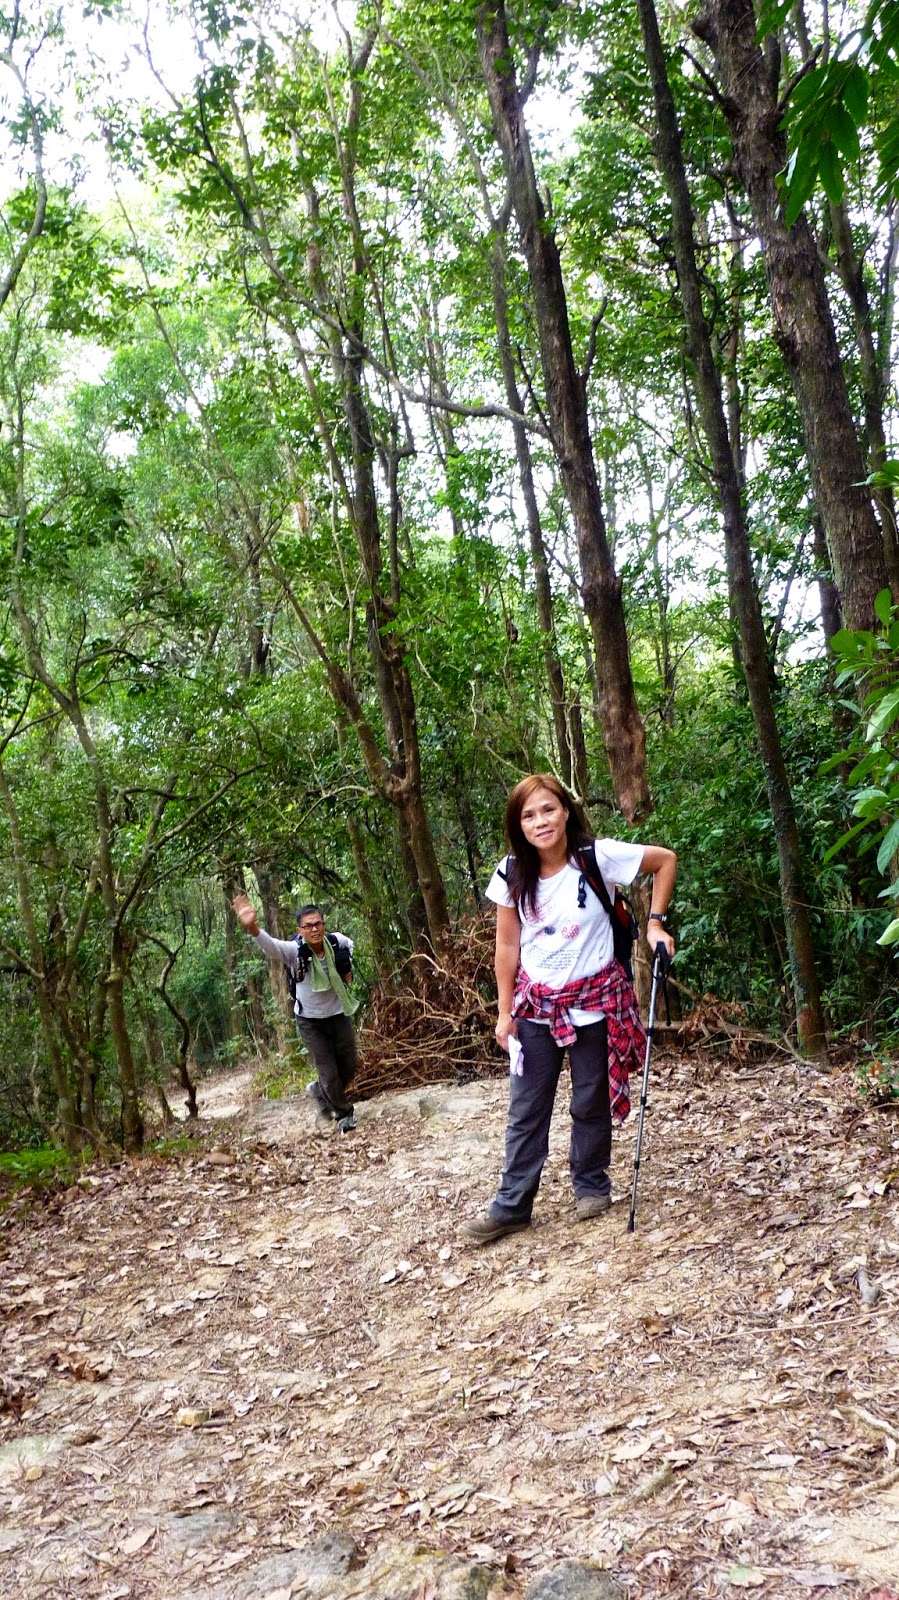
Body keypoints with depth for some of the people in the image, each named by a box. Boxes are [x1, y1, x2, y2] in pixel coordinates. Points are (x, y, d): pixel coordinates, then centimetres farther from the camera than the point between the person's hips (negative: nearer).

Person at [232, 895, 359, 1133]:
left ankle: (319, 1092, 45)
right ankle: (344, 1114, 29)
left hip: (339, 1013, 4)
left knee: (350, 1065, 16)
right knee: (329, 1073, 3)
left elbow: (350, 946, 13)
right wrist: (252, 927, -68)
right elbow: (269, 945, -48)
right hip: (310, 1020, -3)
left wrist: (348, 969, -3)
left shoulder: (337, 941, -14)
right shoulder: (294, 951, -25)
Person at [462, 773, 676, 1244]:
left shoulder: (597, 857, -16)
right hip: (535, 1005, 2)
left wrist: (656, 923, -8)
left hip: (594, 1000, -2)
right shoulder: (511, 875, -7)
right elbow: (507, 946, 2)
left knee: (591, 1102, 10)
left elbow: (665, 860, -3)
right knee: (526, 1109, 5)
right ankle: (511, 1205, 14)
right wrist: (505, 1011, 3)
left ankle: (591, 1186, 31)